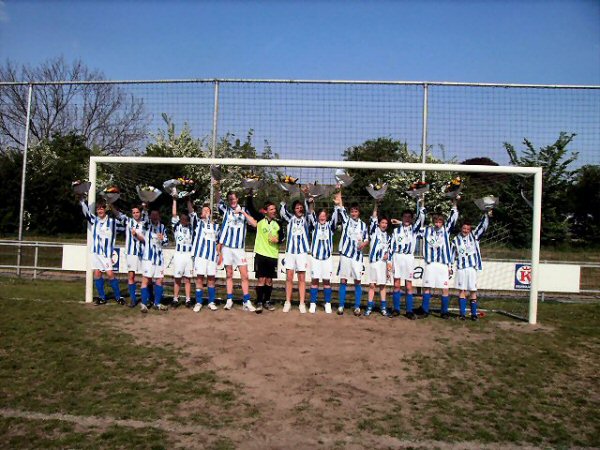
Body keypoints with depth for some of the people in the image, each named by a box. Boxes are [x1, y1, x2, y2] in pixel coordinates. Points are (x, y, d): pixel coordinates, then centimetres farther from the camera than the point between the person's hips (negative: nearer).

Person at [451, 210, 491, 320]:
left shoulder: (474, 236, 7)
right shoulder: (456, 239, 7)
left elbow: (483, 226, -1)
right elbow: (452, 254, 10)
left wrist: (487, 215, -13)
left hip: (472, 267, 0)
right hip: (461, 268, 0)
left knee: (473, 291, 2)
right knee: (462, 290, 2)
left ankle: (474, 313, 9)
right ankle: (462, 313, 6)